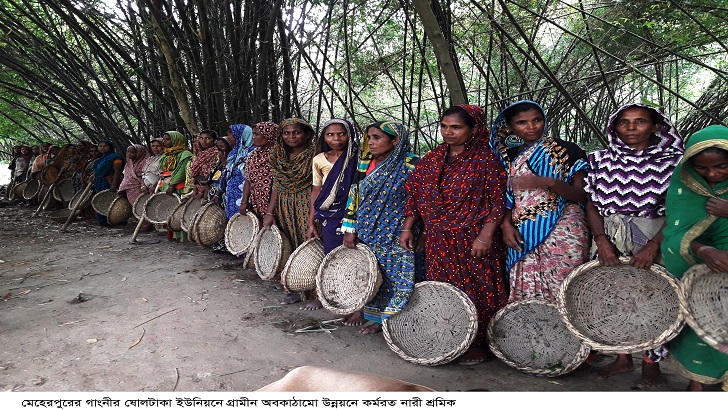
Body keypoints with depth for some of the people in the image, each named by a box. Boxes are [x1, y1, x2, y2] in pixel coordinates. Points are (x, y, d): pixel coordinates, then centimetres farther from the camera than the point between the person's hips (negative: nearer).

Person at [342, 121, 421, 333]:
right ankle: (361, 310, 31)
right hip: (367, 232, 5)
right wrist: (350, 229, 4)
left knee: (392, 273, 3)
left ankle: (385, 318, 20)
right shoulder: (365, 163, 5)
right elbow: (355, 195, 8)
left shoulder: (411, 165, -12)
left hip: (395, 236, -5)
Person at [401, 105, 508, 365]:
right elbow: (415, 196, 13)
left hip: (473, 240, -5)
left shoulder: (486, 159, -5)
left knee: (475, 290, 2)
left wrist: (485, 236, -17)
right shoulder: (432, 160, 10)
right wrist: (407, 228, 7)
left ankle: (477, 345, 18)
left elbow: (498, 200, -9)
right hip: (438, 241, 5)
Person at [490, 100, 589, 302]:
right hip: (522, 237, 4)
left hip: (562, 234, -3)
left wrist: (548, 183, -20)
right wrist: (506, 224, -3)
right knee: (525, 295, 3)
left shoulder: (566, 151, 1)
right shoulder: (508, 156, 12)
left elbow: (582, 195, -3)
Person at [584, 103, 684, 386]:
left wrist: (653, 246, -18)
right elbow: (592, 204, 3)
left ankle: (651, 363, 19)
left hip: (654, 238, -2)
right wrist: (601, 240, -11)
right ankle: (623, 358, 23)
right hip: (609, 238, 2)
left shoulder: (672, 161, -1)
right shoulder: (601, 160, 5)